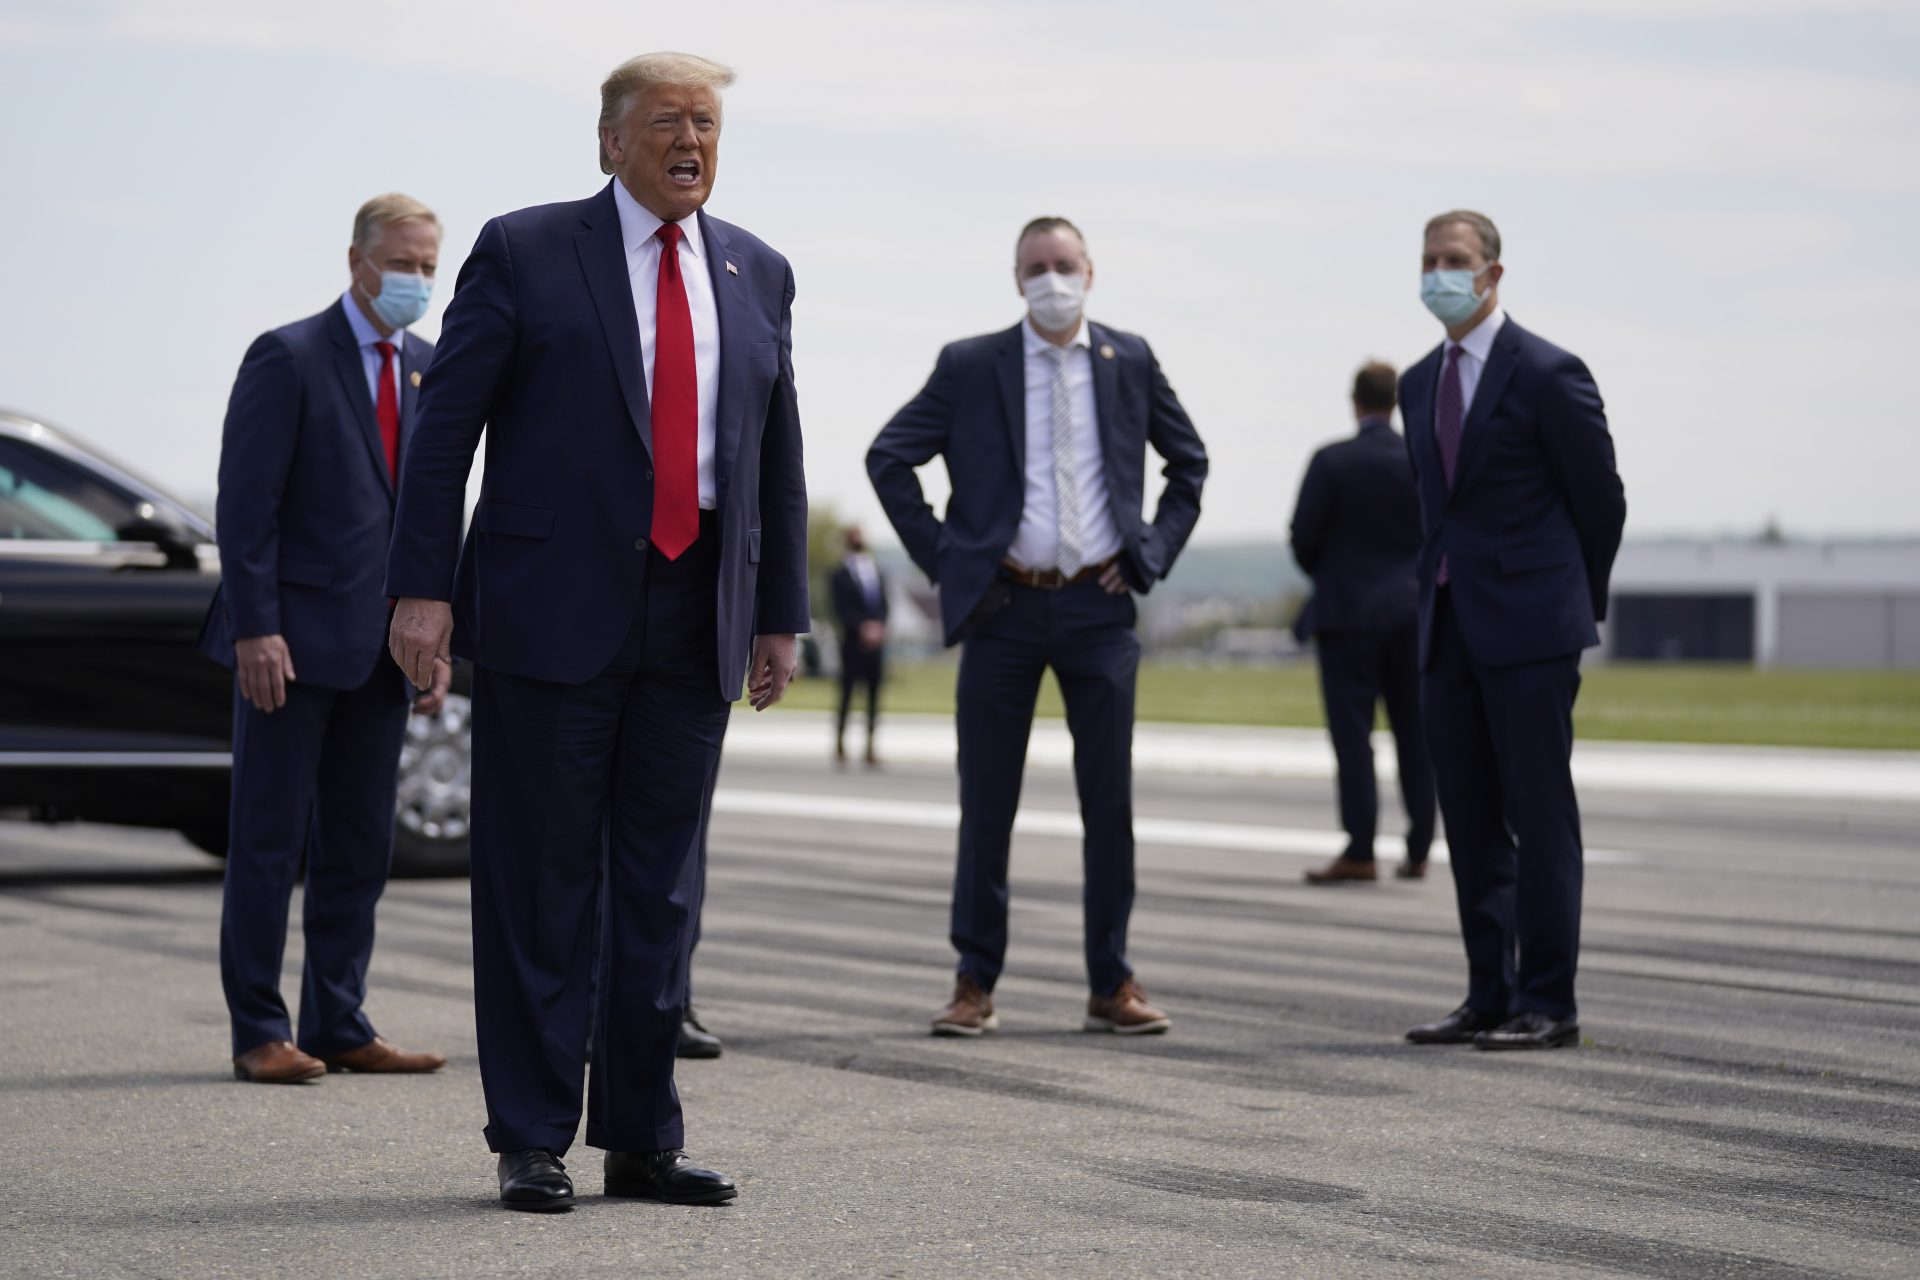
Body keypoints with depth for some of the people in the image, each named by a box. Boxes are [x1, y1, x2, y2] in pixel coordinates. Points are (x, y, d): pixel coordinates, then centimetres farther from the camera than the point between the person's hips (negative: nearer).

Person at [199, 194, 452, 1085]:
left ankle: (338, 1027, 16)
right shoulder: (289, 358, -6)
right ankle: (260, 1034, 4)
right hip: (292, 641, -6)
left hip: (380, 649, 6)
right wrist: (256, 628, -17)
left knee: (359, 847, 9)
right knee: (268, 840, -1)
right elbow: (245, 503, -10)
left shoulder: (431, 370, 13)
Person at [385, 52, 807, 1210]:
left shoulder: (757, 275, 13)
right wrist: (424, 586, -11)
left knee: (664, 886, 8)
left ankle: (643, 1138, 17)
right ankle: (534, 1142, 8)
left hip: (695, 622, 4)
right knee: (540, 884, 0)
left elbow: (777, 452, 16)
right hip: (554, 610, -4)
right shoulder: (526, 250, 0)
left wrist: (781, 614, 12)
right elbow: (446, 423, -3)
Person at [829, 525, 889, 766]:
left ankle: (870, 748, 6)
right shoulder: (841, 576, 1)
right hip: (853, 644, -4)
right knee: (847, 694, -3)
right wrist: (863, 627, -19)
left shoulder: (878, 574, 14)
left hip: (875, 644, 4)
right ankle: (840, 744, 7)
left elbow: (883, 606, 8)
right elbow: (842, 610, -8)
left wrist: (879, 627, -10)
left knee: (874, 696, 2)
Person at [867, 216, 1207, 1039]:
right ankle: (976, 984, 12)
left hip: (1100, 607, 1)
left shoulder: (1130, 362, 6)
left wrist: (1155, 550, 6)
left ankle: (1111, 986, 11)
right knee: (986, 807, 3)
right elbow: (888, 458, 3)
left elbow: (1190, 462, 17)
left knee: (1110, 802, 3)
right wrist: (941, 556, -3)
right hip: (1004, 605, -1)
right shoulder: (970, 367, 1)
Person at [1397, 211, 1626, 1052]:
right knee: (1470, 820, 8)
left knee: (1540, 814, -4)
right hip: (1450, 627, 7)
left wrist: (1579, 603, 8)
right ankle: (1490, 998, 13)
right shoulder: (1420, 384, 14)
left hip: (1529, 628, -7)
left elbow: (1601, 500, -1)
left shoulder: (1547, 375, -7)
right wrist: (1444, 588, 18)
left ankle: (1547, 1004, -1)